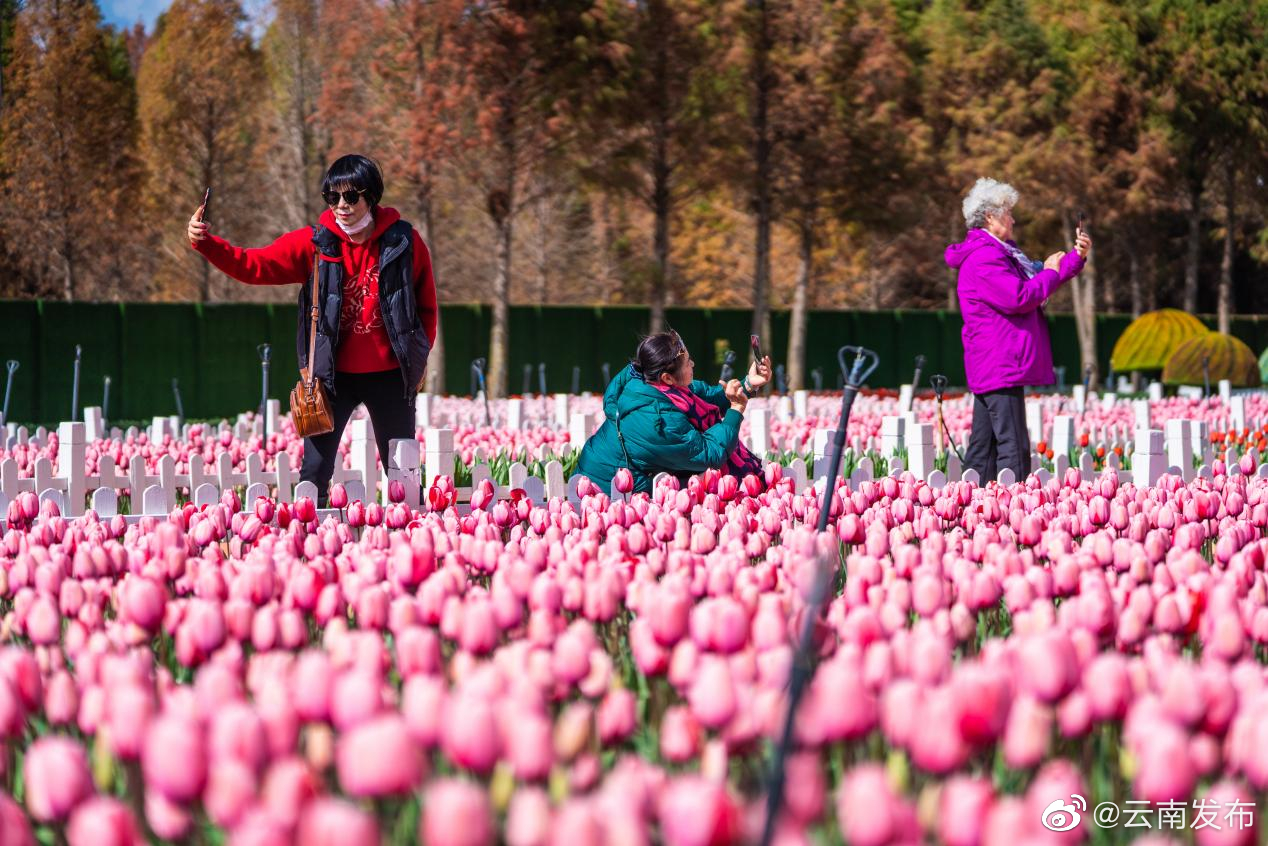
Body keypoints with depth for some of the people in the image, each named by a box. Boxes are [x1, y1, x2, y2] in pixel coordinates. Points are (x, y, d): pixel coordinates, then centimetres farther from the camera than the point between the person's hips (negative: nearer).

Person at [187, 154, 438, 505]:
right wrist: (205, 243, -28)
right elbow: (254, 265, -13)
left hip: (389, 375, 0)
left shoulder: (404, 242, -3)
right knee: (314, 473, -2)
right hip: (333, 375, 0)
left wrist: (418, 361, 5)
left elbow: (426, 306, 8)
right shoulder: (314, 243, -4)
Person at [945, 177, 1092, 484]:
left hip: (989, 368, 11)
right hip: (1000, 366, -11)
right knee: (1013, 448, -14)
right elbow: (1020, 297, -23)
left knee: (983, 447, 9)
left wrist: (1076, 257, 11)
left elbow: (1037, 275, 26)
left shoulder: (1002, 252, 21)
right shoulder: (983, 259, -15)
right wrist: (1050, 273, -7)